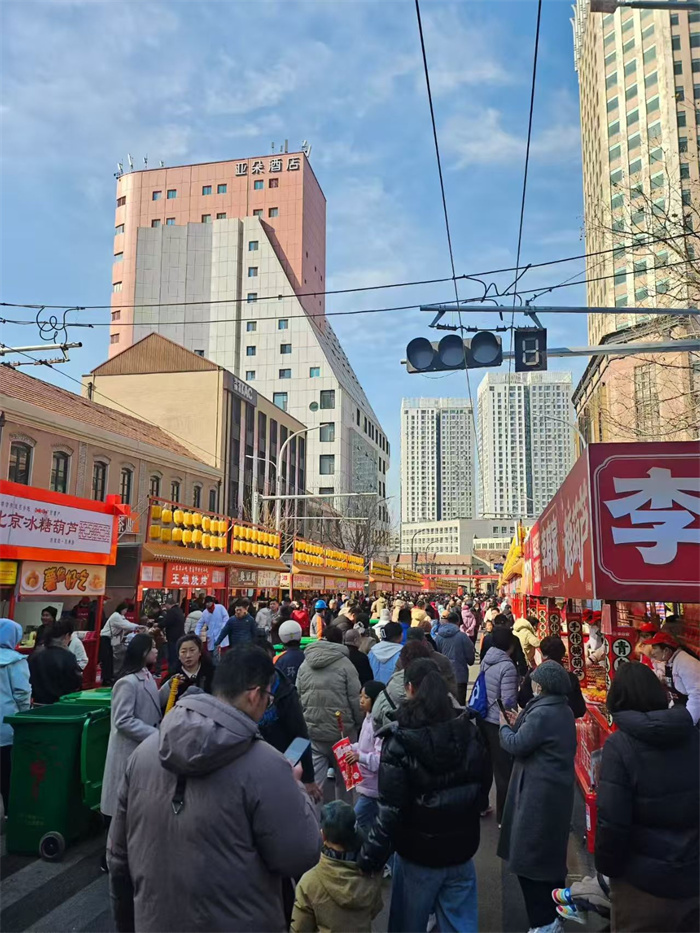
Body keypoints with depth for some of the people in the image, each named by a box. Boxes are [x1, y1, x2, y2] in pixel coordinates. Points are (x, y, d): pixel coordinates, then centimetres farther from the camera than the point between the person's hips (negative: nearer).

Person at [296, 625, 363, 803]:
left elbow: (297, 697, 10)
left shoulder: (305, 664, 4)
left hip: (312, 732, 3)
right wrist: (360, 724, 5)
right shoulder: (345, 664, -9)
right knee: (343, 778, 15)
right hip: (341, 731, -3)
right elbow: (356, 699, -9)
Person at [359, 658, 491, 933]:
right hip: (461, 849, 4)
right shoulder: (469, 731, -5)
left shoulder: (400, 741, -20)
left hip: (418, 852, -4)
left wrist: (369, 860, -15)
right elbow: (483, 785, 7)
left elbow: (390, 810, -22)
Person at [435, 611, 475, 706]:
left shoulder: (438, 636, -3)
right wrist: (470, 661, 17)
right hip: (460, 675, -3)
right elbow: (470, 657, -5)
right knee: (459, 705, 3)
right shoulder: (462, 636, -11)